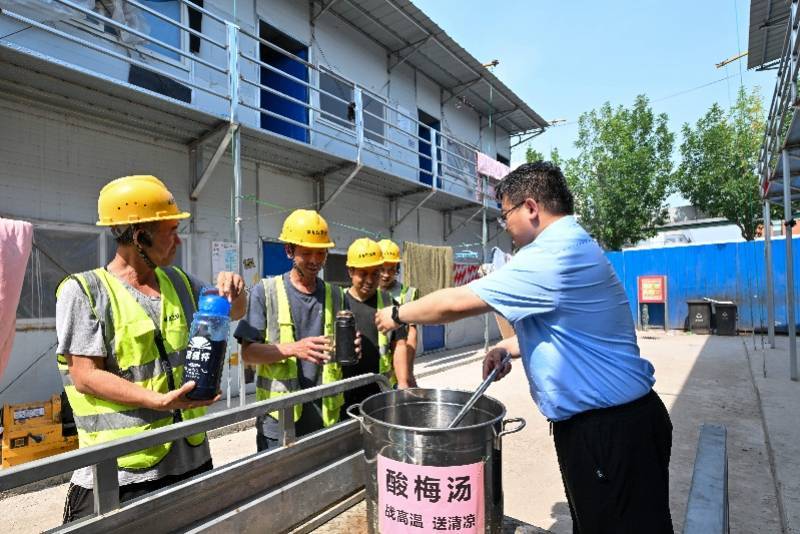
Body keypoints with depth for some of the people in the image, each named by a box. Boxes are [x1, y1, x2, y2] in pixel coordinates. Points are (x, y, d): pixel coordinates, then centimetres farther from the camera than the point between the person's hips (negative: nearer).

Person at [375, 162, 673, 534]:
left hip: (609, 430, -10)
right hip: (606, 421, 10)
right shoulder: (575, 245, 11)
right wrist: (508, 347, 5)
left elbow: (457, 303, -20)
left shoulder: (553, 254, -23)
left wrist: (397, 315, -4)